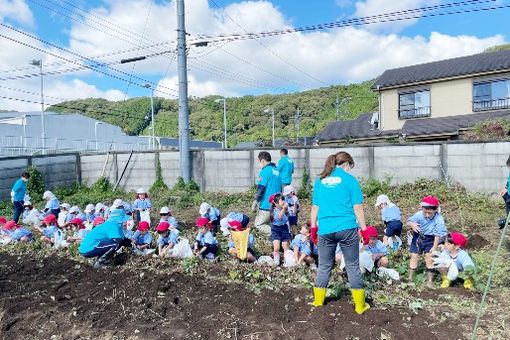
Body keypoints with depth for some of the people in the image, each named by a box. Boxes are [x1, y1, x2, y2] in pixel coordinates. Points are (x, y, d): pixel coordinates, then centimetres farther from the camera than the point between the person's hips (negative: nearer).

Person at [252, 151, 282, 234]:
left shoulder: (265, 171, -13)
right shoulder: (276, 170, 13)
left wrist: (255, 202, -13)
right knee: (266, 224, 19)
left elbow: (261, 188, -18)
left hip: (266, 205, -9)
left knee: (258, 224, 1)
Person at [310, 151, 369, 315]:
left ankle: (318, 301, 23)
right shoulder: (350, 179, 0)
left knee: (324, 266, 14)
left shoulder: (320, 180, 10)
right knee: (353, 266, 8)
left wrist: (313, 228, 18)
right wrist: (364, 229, 5)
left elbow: (315, 207, 11)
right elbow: (358, 208, -2)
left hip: (325, 230, 3)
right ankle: (360, 305, 17)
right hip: (347, 229, -3)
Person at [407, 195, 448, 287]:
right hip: (418, 238, 1)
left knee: (429, 258, -5)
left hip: (430, 240, -1)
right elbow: (409, 221, -21)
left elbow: (438, 234, -18)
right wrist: (412, 224, -45)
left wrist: (434, 247, -18)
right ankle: (410, 278, 17)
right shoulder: (419, 215, -18)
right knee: (414, 256, 4)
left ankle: (430, 280, 12)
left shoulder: (439, 219, -21)